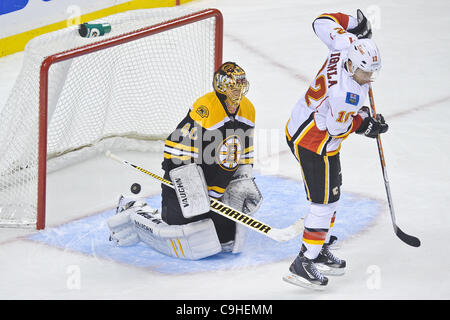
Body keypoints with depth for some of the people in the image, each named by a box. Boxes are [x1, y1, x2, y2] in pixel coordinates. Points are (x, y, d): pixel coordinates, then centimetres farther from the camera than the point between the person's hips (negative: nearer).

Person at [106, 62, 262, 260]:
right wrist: (190, 192, -27)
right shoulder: (205, 108, -23)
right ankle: (133, 214, 6)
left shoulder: (247, 109, 4)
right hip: (183, 184, -8)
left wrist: (243, 183, 8)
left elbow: (244, 153, 19)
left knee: (229, 240, 7)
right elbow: (178, 151, -25)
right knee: (193, 244, -15)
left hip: (219, 191, 8)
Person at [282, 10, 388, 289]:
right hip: (313, 143, -10)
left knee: (331, 195, 20)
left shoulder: (348, 45, -13)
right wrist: (365, 123, -6)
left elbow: (323, 22, 2)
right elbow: (337, 128, -22)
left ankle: (320, 252, 31)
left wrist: (357, 25, 8)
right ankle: (303, 265, -1)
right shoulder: (349, 94, -34)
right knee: (325, 201, -5)